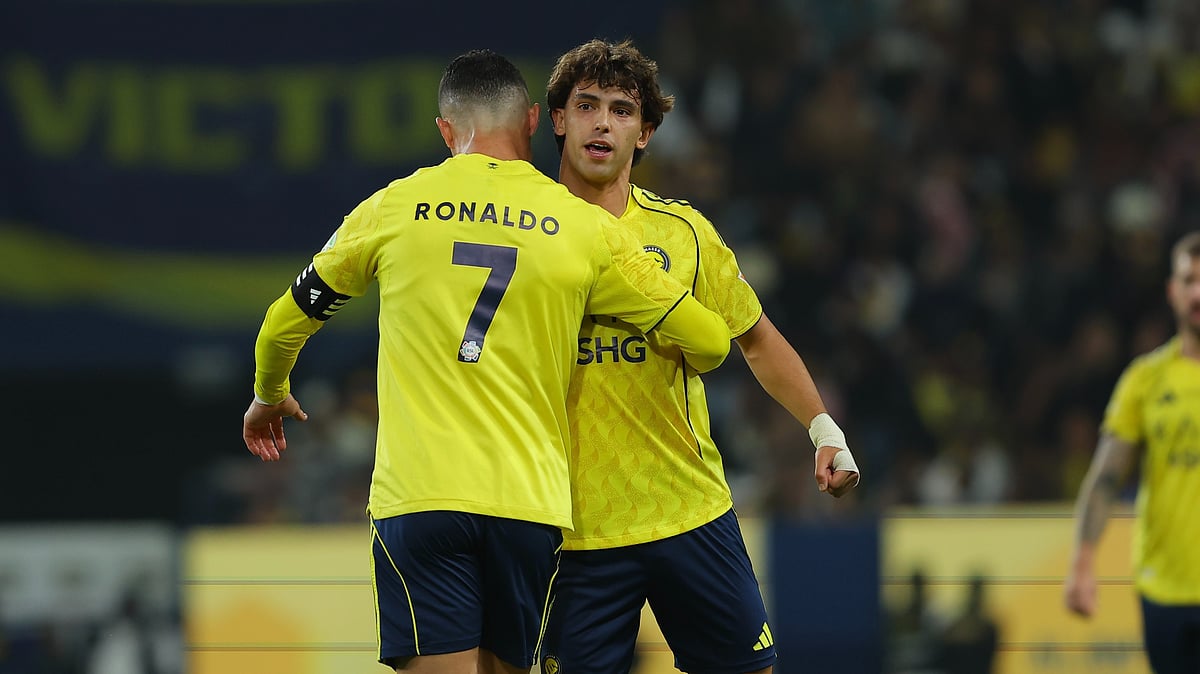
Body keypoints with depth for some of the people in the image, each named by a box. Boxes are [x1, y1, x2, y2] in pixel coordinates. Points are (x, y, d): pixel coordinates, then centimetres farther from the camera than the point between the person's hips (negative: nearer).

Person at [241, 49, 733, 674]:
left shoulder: (392, 208, 6)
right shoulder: (585, 228, 5)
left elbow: (285, 322, 19)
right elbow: (709, 341, 9)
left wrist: (268, 396, 40)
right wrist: (674, 367, 34)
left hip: (416, 498, -1)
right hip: (531, 500, 1)